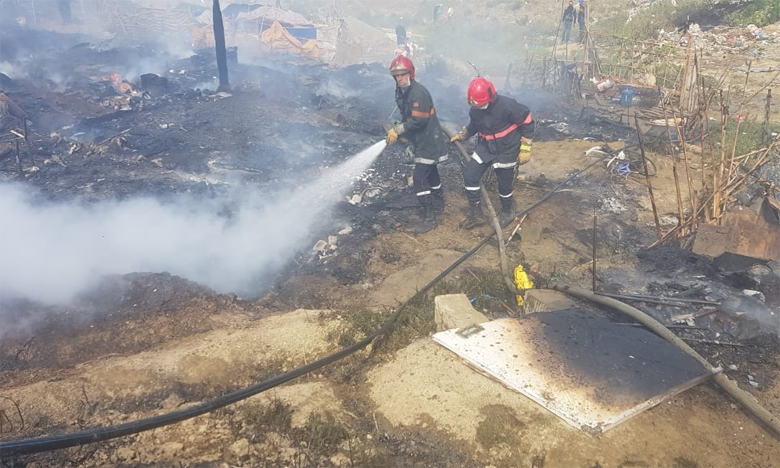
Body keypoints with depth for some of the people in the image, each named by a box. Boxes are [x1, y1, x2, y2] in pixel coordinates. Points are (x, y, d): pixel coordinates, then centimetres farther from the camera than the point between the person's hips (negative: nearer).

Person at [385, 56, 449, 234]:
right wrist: (398, 132, -4)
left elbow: (418, 120, -28)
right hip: (421, 141, 10)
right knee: (431, 173, 23)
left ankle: (429, 217, -2)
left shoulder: (419, 93, -24)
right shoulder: (402, 92, 6)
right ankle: (438, 205, 41)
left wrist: (397, 130, -21)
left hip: (429, 142, -10)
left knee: (419, 178, -11)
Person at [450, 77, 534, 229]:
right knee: (469, 175, -6)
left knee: (504, 183, 3)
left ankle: (508, 213, 33)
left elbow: (527, 121, -15)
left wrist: (525, 149, -13)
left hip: (506, 149, -5)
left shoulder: (506, 105, -25)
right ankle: (476, 214, 8)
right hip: (486, 146, 5)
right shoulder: (474, 109, -8)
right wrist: (460, 136, 1)